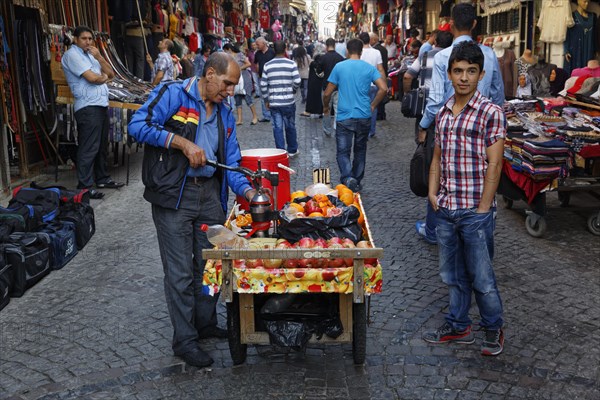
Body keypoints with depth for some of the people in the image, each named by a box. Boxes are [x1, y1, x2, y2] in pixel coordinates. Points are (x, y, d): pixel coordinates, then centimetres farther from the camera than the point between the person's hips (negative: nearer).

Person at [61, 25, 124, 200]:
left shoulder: (90, 54, 20)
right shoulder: (72, 55, -7)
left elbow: (111, 74, 14)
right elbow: (92, 78, -17)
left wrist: (99, 57, 1)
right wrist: (104, 77, 4)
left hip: (102, 105, 9)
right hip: (88, 107, -9)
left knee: (102, 146, 15)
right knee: (88, 149, -9)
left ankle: (102, 179, 26)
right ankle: (84, 186, -5)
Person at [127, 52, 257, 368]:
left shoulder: (224, 112, 13)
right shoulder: (173, 94, -7)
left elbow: (231, 160, 12)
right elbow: (138, 125, -18)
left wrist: (247, 191, -4)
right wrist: (183, 143, -21)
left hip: (209, 193, 7)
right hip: (173, 195, -7)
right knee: (181, 271, -1)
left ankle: (206, 323, 34)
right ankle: (184, 340, 13)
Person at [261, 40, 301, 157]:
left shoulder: (267, 65, 0)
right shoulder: (291, 64, -6)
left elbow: (263, 85, -1)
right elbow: (297, 81, -12)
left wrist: (266, 100, 9)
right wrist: (293, 91, 8)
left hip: (273, 102, 1)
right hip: (289, 101, -1)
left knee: (277, 128, 5)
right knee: (290, 126, 13)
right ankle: (292, 150, 25)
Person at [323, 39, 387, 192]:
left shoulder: (339, 67, -1)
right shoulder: (370, 68, 2)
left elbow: (327, 93, 0)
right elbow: (383, 88, -9)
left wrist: (325, 107, 19)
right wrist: (373, 105, 5)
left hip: (344, 117, -2)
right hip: (364, 116, 2)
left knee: (343, 151, 1)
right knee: (360, 150, 17)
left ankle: (348, 178, -23)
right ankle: (357, 182, 24)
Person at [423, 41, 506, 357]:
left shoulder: (491, 113, -10)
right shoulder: (443, 113, 8)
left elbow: (493, 165, -12)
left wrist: (483, 209, -14)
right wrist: (433, 193, 4)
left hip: (475, 212, -6)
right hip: (446, 210, 6)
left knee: (481, 276, 6)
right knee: (452, 274, 17)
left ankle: (493, 329, 27)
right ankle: (458, 326, 33)